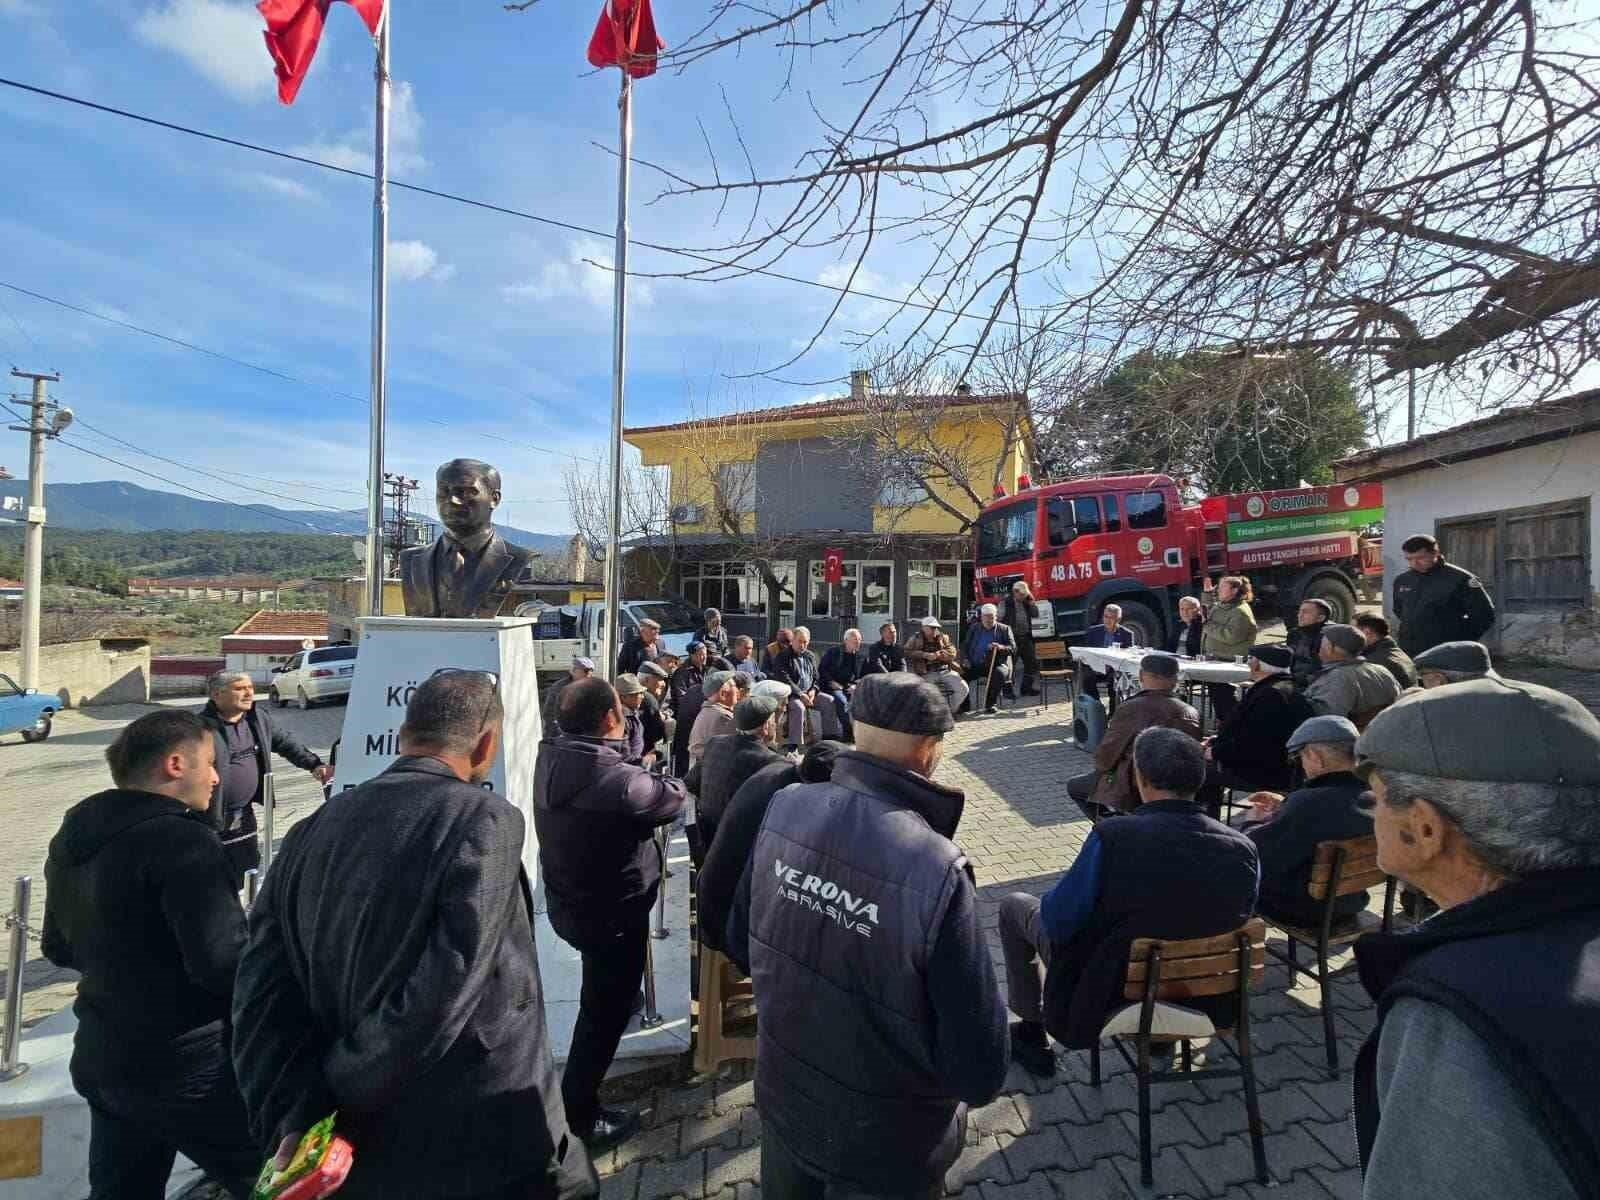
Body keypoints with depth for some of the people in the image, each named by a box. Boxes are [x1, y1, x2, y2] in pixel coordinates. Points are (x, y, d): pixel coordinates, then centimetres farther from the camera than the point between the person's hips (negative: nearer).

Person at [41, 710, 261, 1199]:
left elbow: (60, 948, 18)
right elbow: (224, 963, -31)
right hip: (188, 1070, -9)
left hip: (100, 1061, 9)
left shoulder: (70, 840, 4)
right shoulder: (180, 841, -25)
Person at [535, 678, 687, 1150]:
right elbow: (672, 799, -16)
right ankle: (578, 1117, 28)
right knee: (605, 1011, 12)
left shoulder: (549, 760, -11)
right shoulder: (620, 781, -34)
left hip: (567, 903, 9)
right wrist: (669, 781, 5)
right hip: (612, 915, -9)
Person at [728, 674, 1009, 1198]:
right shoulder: (937, 873, -34)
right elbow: (980, 1073, -23)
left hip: (782, 1100, 5)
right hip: (882, 1148, -4)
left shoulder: (784, 808, -17)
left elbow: (740, 938, 0)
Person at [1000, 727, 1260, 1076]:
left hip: (1103, 997, -4)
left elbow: (1057, 922, -20)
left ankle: (1032, 1032, 26)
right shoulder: (1243, 849, -16)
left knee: (1015, 905, 16)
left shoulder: (1112, 836, -30)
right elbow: (1239, 917, 3)